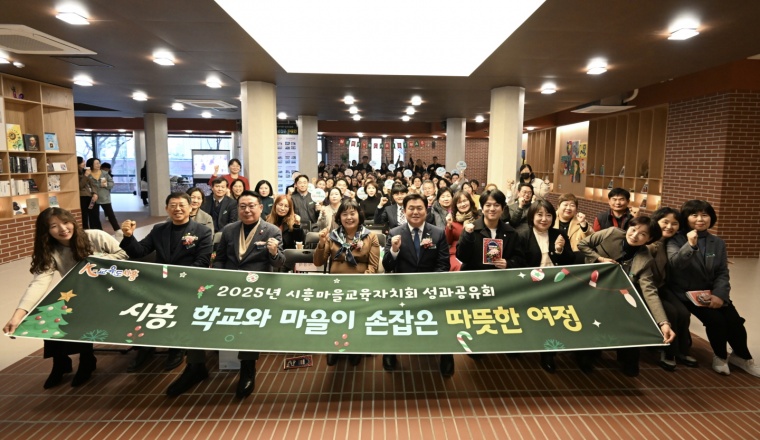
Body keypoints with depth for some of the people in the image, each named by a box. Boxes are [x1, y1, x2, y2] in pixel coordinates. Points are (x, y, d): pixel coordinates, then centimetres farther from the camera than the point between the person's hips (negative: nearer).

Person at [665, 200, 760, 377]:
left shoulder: (718, 243, 9)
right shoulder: (676, 240, -6)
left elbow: (722, 273, 3)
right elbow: (675, 264, -22)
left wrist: (719, 294, -15)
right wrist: (690, 245, -39)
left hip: (710, 292, 5)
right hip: (685, 292, -4)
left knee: (735, 320, -13)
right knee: (715, 319, -23)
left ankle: (742, 356, 16)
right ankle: (720, 356, 4)